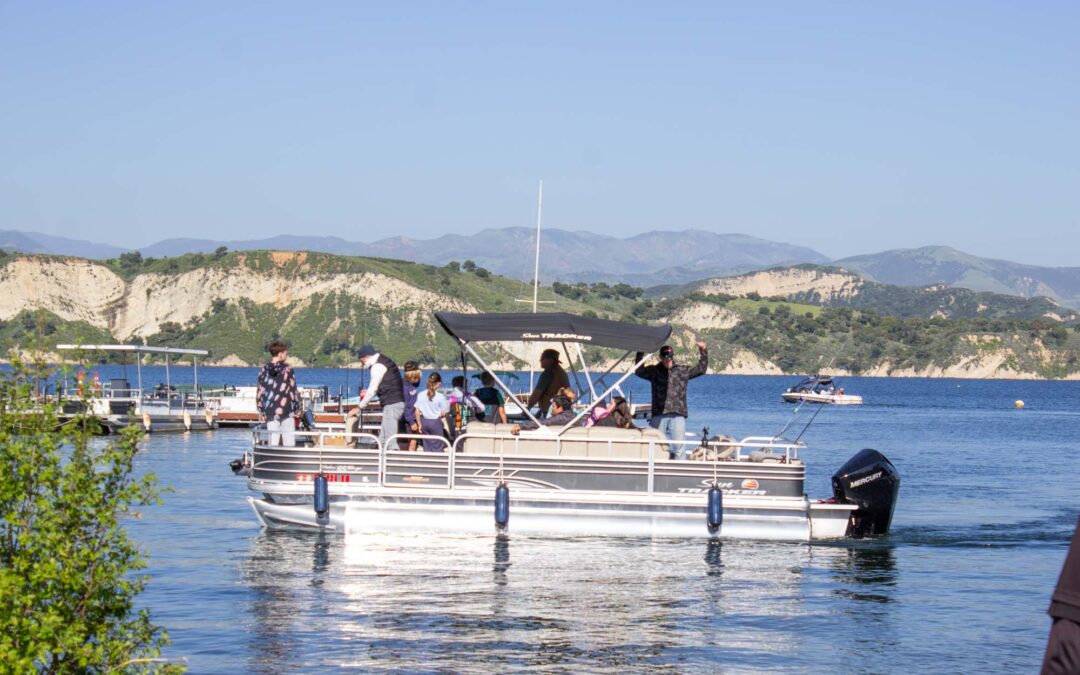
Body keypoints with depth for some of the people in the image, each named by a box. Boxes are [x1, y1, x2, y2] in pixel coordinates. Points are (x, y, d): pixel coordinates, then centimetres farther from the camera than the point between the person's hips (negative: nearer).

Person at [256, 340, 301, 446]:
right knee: (289, 441, 2)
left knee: (273, 441, 4)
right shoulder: (287, 369, -6)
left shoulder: (264, 370, 3)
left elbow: (259, 391, 6)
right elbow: (293, 390, -4)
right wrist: (297, 408, 6)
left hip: (270, 413, 2)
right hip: (287, 412, -2)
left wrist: (261, 411, 14)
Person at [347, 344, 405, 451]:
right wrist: (368, 392, 23)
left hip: (392, 405, -10)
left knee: (390, 441, -11)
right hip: (398, 403, 10)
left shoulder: (378, 366, -11)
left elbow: (372, 390, -11)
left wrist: (359, 407, -4)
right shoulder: (385, 362, 19)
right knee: (382, 440, 12)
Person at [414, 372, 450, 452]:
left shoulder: (421, 395, -3)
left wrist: (420, 424, 10)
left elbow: (417, 412, 0)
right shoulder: (440, 397, -13)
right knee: (437, 447, 5)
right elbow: (443, 413, -10)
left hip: (424, 422, 4)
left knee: (427, 446, 13)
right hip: (436, 422, -4)